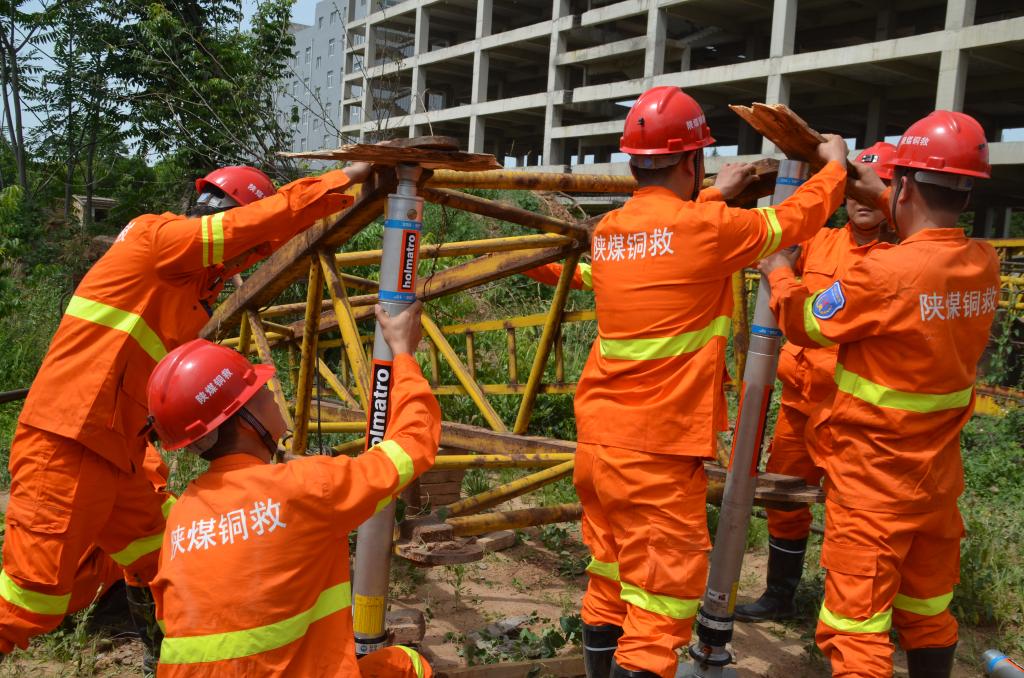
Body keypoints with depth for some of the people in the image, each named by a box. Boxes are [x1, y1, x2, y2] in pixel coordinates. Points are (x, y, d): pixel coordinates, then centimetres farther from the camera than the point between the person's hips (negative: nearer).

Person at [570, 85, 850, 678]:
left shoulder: (607, 232, 6)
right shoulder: (705, 229, -12)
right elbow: (792, 222, 3)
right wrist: (835, 165, 20)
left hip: (597, 439, 8)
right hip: (658, 451, -7)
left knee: (610, 582, 19)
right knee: (662, 599, -1)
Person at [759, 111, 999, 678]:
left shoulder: (885, 272, -24)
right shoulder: (984, 265, -2)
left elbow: (807, 327, -8)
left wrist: (780, 276, 10)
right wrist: (881, 197, 27)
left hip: (871, 480, -7)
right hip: (939, 474, 7)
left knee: (856, 626, 2)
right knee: (929, 613, 22)